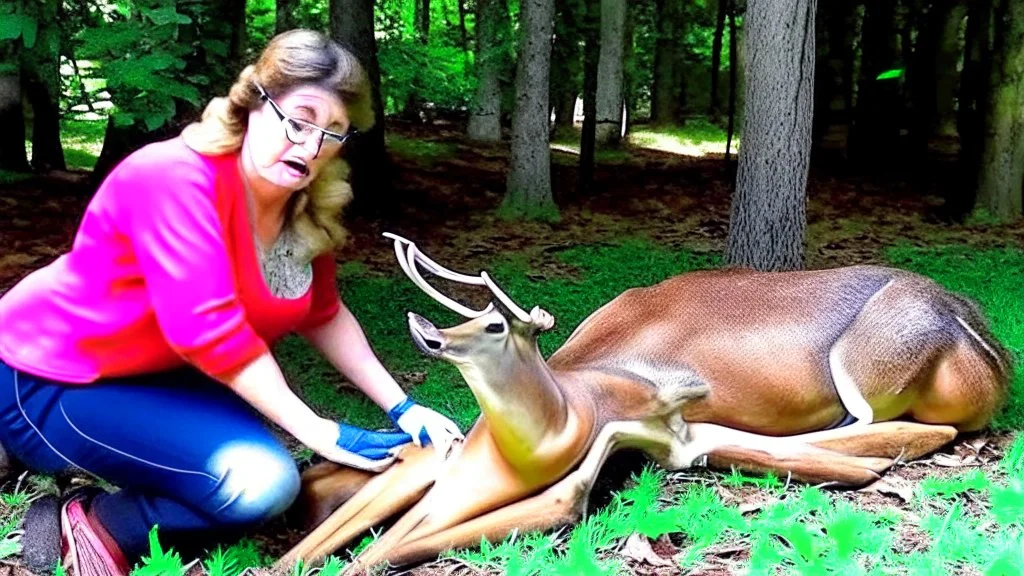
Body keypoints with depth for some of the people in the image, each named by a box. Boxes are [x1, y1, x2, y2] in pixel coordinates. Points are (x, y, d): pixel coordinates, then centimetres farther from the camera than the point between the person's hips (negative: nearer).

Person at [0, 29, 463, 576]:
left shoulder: (307, 212, -2)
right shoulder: (176, 178, -26)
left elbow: (323, 316, 11)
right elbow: (208, 330, -32)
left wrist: (401, 407, 4)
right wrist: (322, 434, -26)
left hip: (152, 374, 9)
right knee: (262, 482, -24)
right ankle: (98, 525, -9)